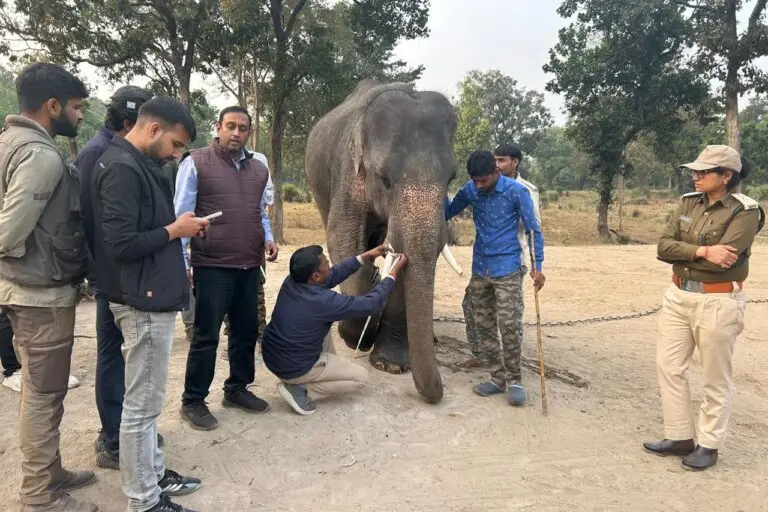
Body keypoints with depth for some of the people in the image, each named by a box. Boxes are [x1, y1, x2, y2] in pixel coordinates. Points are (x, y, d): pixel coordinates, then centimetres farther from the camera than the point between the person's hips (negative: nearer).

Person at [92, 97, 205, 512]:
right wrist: (175, 230, -12)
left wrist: (177, 226, 4)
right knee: (142, 405, 2)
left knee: (145, 401, 19)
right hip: (144, 301, -10)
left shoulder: (136, 164, 13)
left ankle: (153, 475, 33)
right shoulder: (123, 167, -18)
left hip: (150, 296, 10)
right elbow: (121, 244, -24)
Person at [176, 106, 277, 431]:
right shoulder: (196, 163, -6)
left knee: (246, 331, 15)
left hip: (250, 267, 6)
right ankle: (193, 401, 17)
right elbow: (182, 215, -6)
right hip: (212, 266, -6)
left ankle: (237, 389, 33)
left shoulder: (259, 169, 12)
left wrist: (268, 237, 2)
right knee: (206, 336, 2)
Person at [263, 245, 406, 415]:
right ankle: (300, 389, -4)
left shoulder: (290, 282, -7)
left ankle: (332, 367, 23)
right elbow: (371, 304, -18)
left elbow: (332, 276, 9)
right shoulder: (323, 301, -28)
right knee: (360, 377, 5)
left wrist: (365, 257, 11)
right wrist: (394, 272, -8)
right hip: (294, 368, -8)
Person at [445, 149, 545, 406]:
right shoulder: (470, 191, 3)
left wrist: (537, 266, -13)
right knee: (484, 326, 7)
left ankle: (514, 379, 8)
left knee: (509, 325, -8)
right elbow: (446, 214, 12)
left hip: (507, 269, -5)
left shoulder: (516, 191, -9)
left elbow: (533, 229, -5)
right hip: (480, 269, 5)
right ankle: (500, 376, 19)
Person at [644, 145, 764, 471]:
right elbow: (663, 246, -3)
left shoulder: (744, 211, -12)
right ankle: (680, 437, 26)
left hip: (718, 302, -7)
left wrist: (681, 252, -10)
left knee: (716, 379, 8)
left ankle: (709, 445, 24)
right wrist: (702, 251, -18)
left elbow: (722, 260, -24)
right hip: (678, 296, 7)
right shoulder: (688, 203, 6)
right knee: (668, 366, 11)